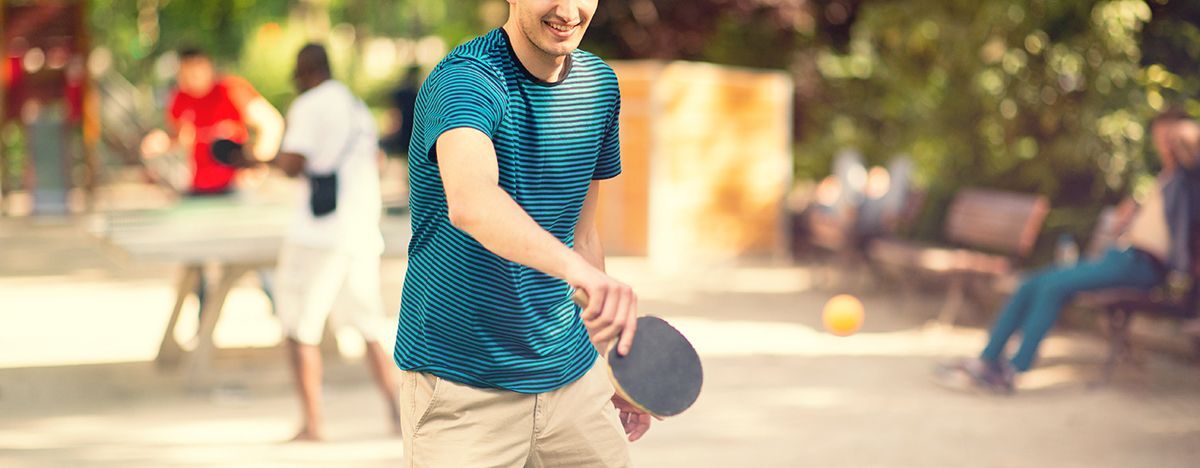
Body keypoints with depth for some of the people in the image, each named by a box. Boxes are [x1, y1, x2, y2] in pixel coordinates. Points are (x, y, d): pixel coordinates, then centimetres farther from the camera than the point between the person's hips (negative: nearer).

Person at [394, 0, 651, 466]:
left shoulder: (599, 83, 4)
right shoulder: (464, 79, -20)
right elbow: (470, 203, -41)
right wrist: (578, 268, -57)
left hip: (569, 375, 6)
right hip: (461, 390, -6)